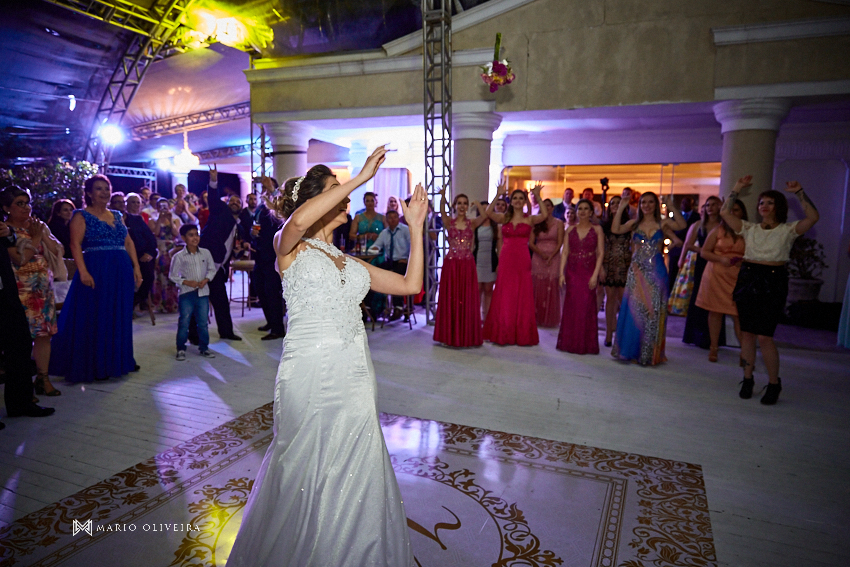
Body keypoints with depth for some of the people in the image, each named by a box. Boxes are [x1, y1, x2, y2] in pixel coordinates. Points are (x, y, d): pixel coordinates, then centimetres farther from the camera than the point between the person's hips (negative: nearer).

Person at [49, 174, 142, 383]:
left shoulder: (116, 216, 16)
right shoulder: (82, 216, 0)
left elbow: (129, 243, 14)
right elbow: (75, 244, -10)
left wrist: (136, 267, 6)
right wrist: (83, 272, -21)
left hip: (122, 272, 6)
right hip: (96, 271, -5)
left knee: (120, 317, 11)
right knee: (96, 318, 0)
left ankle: (120, 360, 22)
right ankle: (96, 367, 9)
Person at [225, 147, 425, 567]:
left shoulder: (350, 262, 17)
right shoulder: (289, 248, 2)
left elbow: (411, 284, 12)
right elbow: (298, 221, -24)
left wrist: (415, 226, 11)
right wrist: (361, 177, -19)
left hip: (354, 376, 5)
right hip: (311, 375, -5)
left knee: (353, 478, 11)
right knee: (306, 475, 8)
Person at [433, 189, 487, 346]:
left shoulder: (472, 223, 7)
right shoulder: (449, 222, 5)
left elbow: (485, 215, -12)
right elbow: (442, 211, -16)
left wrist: (477, 203, -4)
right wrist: (442, 197, -31)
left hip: (468, 264, 1)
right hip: (451, 263, -1)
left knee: (467, 300, 4)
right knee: (450, 299, 3)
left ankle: (467, 336, 14)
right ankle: (451, 336, 13)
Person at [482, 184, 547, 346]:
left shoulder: (529, 219, 5)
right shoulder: (504, 218, 7)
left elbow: (545, 214, -14)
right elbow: (489, 212, -11)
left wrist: (537, 196, -13)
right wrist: (498, 195, -14)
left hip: (523, 261, -1)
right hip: (506, 260, 1)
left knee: (522, 297, 4)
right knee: (504, 297, 6)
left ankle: (522, 334, 15)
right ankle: (503, 334, 16)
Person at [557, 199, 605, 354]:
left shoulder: (597, 229, 2)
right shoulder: (570, 230, 8)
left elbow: (600, 253, -3)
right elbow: (565, 252, 4)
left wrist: (595, 274, -12)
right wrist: (561, 273, -5)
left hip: (589, 272, -2)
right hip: (572, 271, 2)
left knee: (587, 306, 0)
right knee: (571, 306, 3)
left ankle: (586, 344, 11)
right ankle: (570, 341, 14)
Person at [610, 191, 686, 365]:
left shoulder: (662, 223, 4)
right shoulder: (634, 223, 7)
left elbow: (682, 225, -13)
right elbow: (615, 229, -8)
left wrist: (672, 208, -21)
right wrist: (620, 209, -11)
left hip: (656, 272, -1)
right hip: (636, 272, 1)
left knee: (653, 311, 3)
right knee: (633, 310, 3)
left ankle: (650, 353, 14)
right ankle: (631, 350, 14)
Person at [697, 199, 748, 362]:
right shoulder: (718, 231, 6)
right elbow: (704, 252, 4)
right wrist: (721, 259, -12)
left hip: (738, 277, -1)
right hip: (717, 275, 1)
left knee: (738, 314, -7)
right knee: (715, 311, 6)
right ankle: (714, 347, 16)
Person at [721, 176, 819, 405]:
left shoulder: (788, 230, 3)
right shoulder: (750, 228, 11)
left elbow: (813, 217, -13)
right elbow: (725, 212, 5)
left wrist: (799, 193, -13)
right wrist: (737, 189, 2)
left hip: (773, 282, -3)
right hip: (747, 279, 4)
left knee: (764, 336, -8)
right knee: (747, 333, 6)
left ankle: (774, 383, 9)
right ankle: (748, 379, 18)